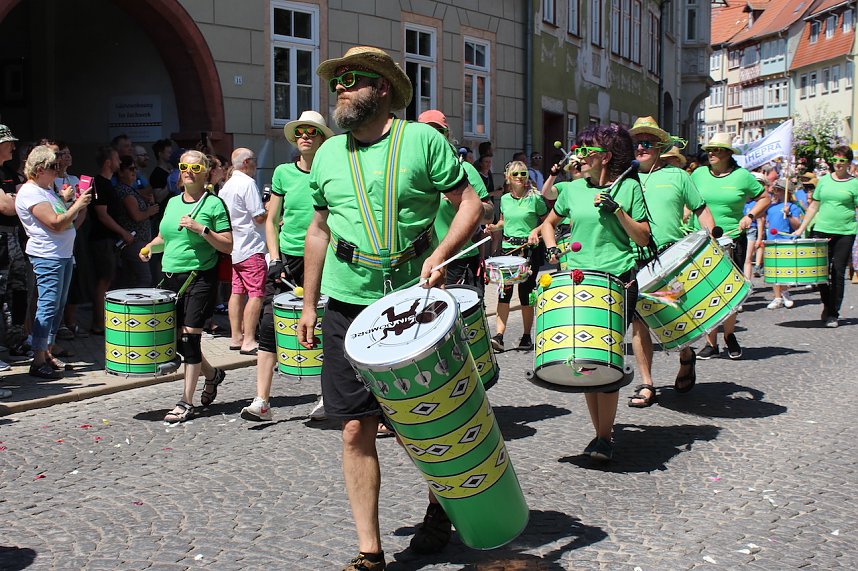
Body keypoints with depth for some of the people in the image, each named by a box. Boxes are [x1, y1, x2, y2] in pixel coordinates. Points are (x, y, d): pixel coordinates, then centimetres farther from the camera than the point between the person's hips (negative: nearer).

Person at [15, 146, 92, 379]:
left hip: (63, 254, 10)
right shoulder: (30, 193, -11)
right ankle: (38, 361, -7)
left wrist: (82, 204, 8)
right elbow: (56, 224, -21)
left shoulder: (48, 190, 18)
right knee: (48, 306, -10)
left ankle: (47, 353, 20)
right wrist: (78, 204, -13)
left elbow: (73, 222, 22)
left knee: (58, 306, 12)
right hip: (48, 256, -10)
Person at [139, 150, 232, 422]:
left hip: (200, 278, -6)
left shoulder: (214, 204, -5)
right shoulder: (172, 202, 13)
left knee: (189, 336, -8)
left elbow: (227, 246, -9)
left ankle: (186, 402, 1)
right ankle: (212, 374, 35)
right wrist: (151, 247, 5)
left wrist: (201, 229, -20)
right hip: (171, 278, 7)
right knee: (176, 338, 9)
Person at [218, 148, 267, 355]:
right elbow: (259, 217, -16)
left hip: (234, 247, 9)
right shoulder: (248, 183, -14)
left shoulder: (226, 186, 15)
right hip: (251, 247, -9)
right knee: (256, 294, -8)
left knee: (237, 292, 11)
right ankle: (248, 341, -9)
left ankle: (236, 337, 14)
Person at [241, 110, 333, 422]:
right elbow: (271, 221, 10)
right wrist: (274, 260, -1)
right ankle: (261, 402, -2)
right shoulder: (283, 173, 6)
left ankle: (327, 398, 19)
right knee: (270, 323, -6)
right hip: (287, 258, 2)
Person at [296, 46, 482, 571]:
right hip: (348, 306, 3)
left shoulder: (422, 140, -2)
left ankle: (441, 503, 37)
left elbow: (470, 203, -3)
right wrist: (308, 304, 14)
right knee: (357, 430, -1)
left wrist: (440, 256, -19)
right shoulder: (328, 154, 10)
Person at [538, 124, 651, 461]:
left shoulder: (628, 187, 2)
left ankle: (605, 437, 2)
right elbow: (549, 222, 25)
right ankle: (600, 431, 19)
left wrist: (616, 210, -12)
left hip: (617, 282, -4)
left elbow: (643, 239, 0)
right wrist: (551, 248, 6)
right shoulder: (574, 189, 11)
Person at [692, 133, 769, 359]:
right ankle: (711, 342, 8)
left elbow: (764, 199, 9)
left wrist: (750, 216, -7)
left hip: (733, 241, -1)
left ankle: (729, 334, 26)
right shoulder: (699, 174, 7)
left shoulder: (742, 176, 1)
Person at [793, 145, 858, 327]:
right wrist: (801, 229, 11)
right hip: (821, 231, 3)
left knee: (838, 273, 0)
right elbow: (814, 206, 15)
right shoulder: (824, 180, 11)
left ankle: (833, 314, 8)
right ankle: (828, 307, 22)